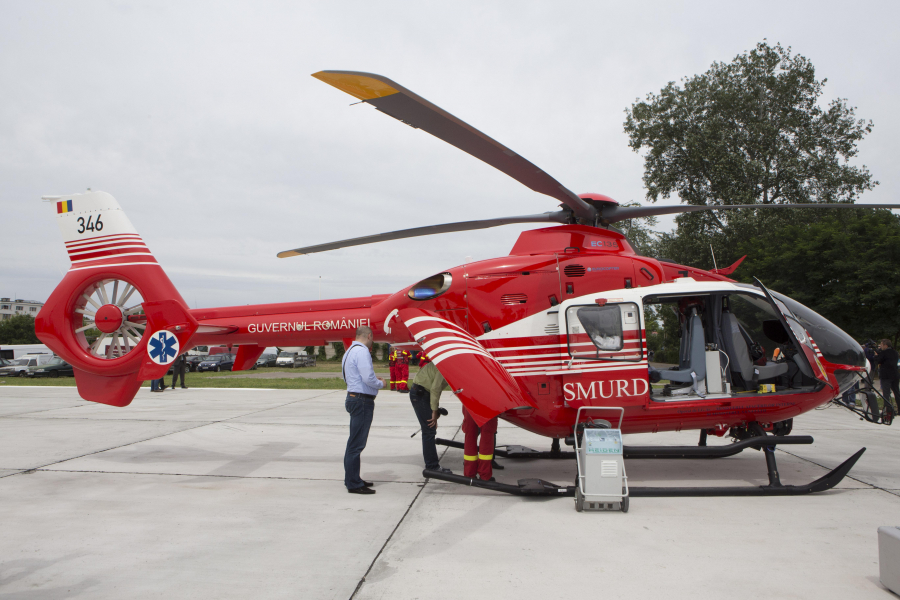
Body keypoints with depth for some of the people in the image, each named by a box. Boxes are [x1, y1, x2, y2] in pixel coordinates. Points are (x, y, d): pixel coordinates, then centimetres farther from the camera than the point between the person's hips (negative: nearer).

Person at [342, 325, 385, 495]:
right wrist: (380, 383, -5)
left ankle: (353, 479, 28)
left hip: (354, 398, 11)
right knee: (356, 443, -5)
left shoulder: (350, 351, 16)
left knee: (355, 442, 18)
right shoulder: (362, 351, -16)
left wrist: (374, 379, 19)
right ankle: (353, 484, 0)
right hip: (362, 400, -11)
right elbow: (368, 378, -23)